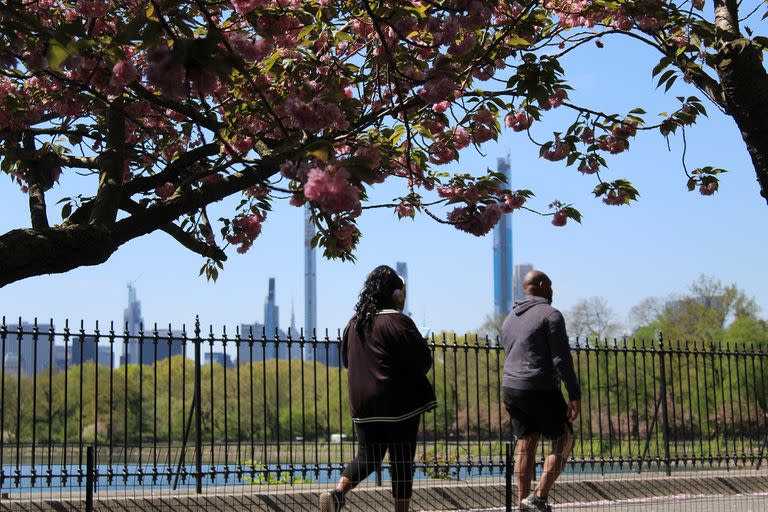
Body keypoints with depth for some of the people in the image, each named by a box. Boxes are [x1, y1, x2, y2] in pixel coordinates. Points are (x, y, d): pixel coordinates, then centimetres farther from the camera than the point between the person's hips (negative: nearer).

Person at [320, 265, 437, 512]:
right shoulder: (397, 322, -12)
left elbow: (346, 360, 20)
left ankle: (338, 492, -9)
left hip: (362, 405, 6)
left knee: (368, 457, 12)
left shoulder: (354, 323, 9)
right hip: (398, 404, -6)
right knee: (402, 462, 3)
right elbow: (424, 360, -11)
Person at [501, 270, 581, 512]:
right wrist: (575, 395, -11)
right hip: (541, 390, -7)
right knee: (564, 440, 4)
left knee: (525, 445, 10)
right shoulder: (550, 315, -7)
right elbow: (562, 359, -13)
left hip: (511, 389, 7)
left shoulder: (510, 318, 18)